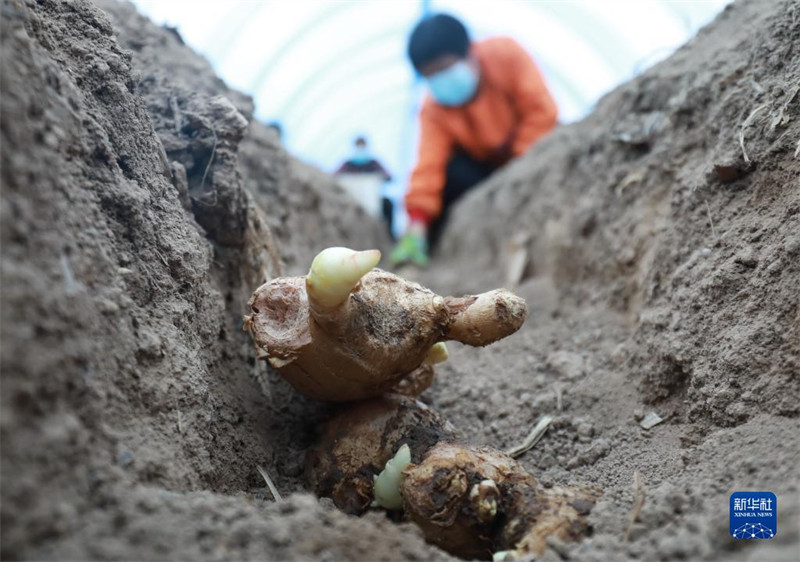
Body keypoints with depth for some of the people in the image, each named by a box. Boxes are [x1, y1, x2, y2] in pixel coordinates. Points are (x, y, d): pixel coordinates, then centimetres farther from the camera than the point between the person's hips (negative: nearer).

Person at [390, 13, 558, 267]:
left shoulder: (505, 54, -24)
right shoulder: (433, 109, -20)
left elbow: (541, 111, -23)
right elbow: (428, 167, -29)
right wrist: (417, 225, -41)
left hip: (535, 145, 0)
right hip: (486, 165, 1)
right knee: (452, 173, -28)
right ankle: (427, 248, -14)